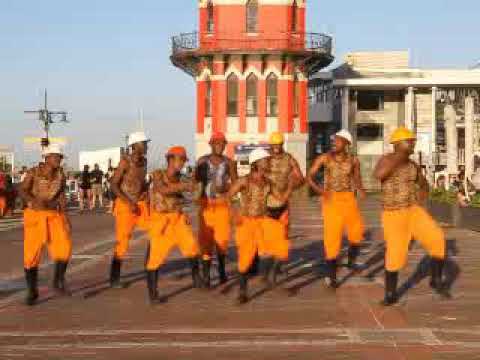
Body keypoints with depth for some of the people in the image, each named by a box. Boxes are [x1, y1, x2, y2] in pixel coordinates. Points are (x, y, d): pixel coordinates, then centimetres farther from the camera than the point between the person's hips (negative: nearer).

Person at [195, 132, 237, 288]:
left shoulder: (229, 162, 0)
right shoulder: (202, 161, 0)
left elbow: (235, 184, 2)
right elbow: (195, 181, 3)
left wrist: (224, 188, -15)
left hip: (222, 203, 0)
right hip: (206, 203, 0)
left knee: (222, 237, 1)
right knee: (206, 237, -6)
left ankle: (221, 269, 26)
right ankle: (206, 275, -4)